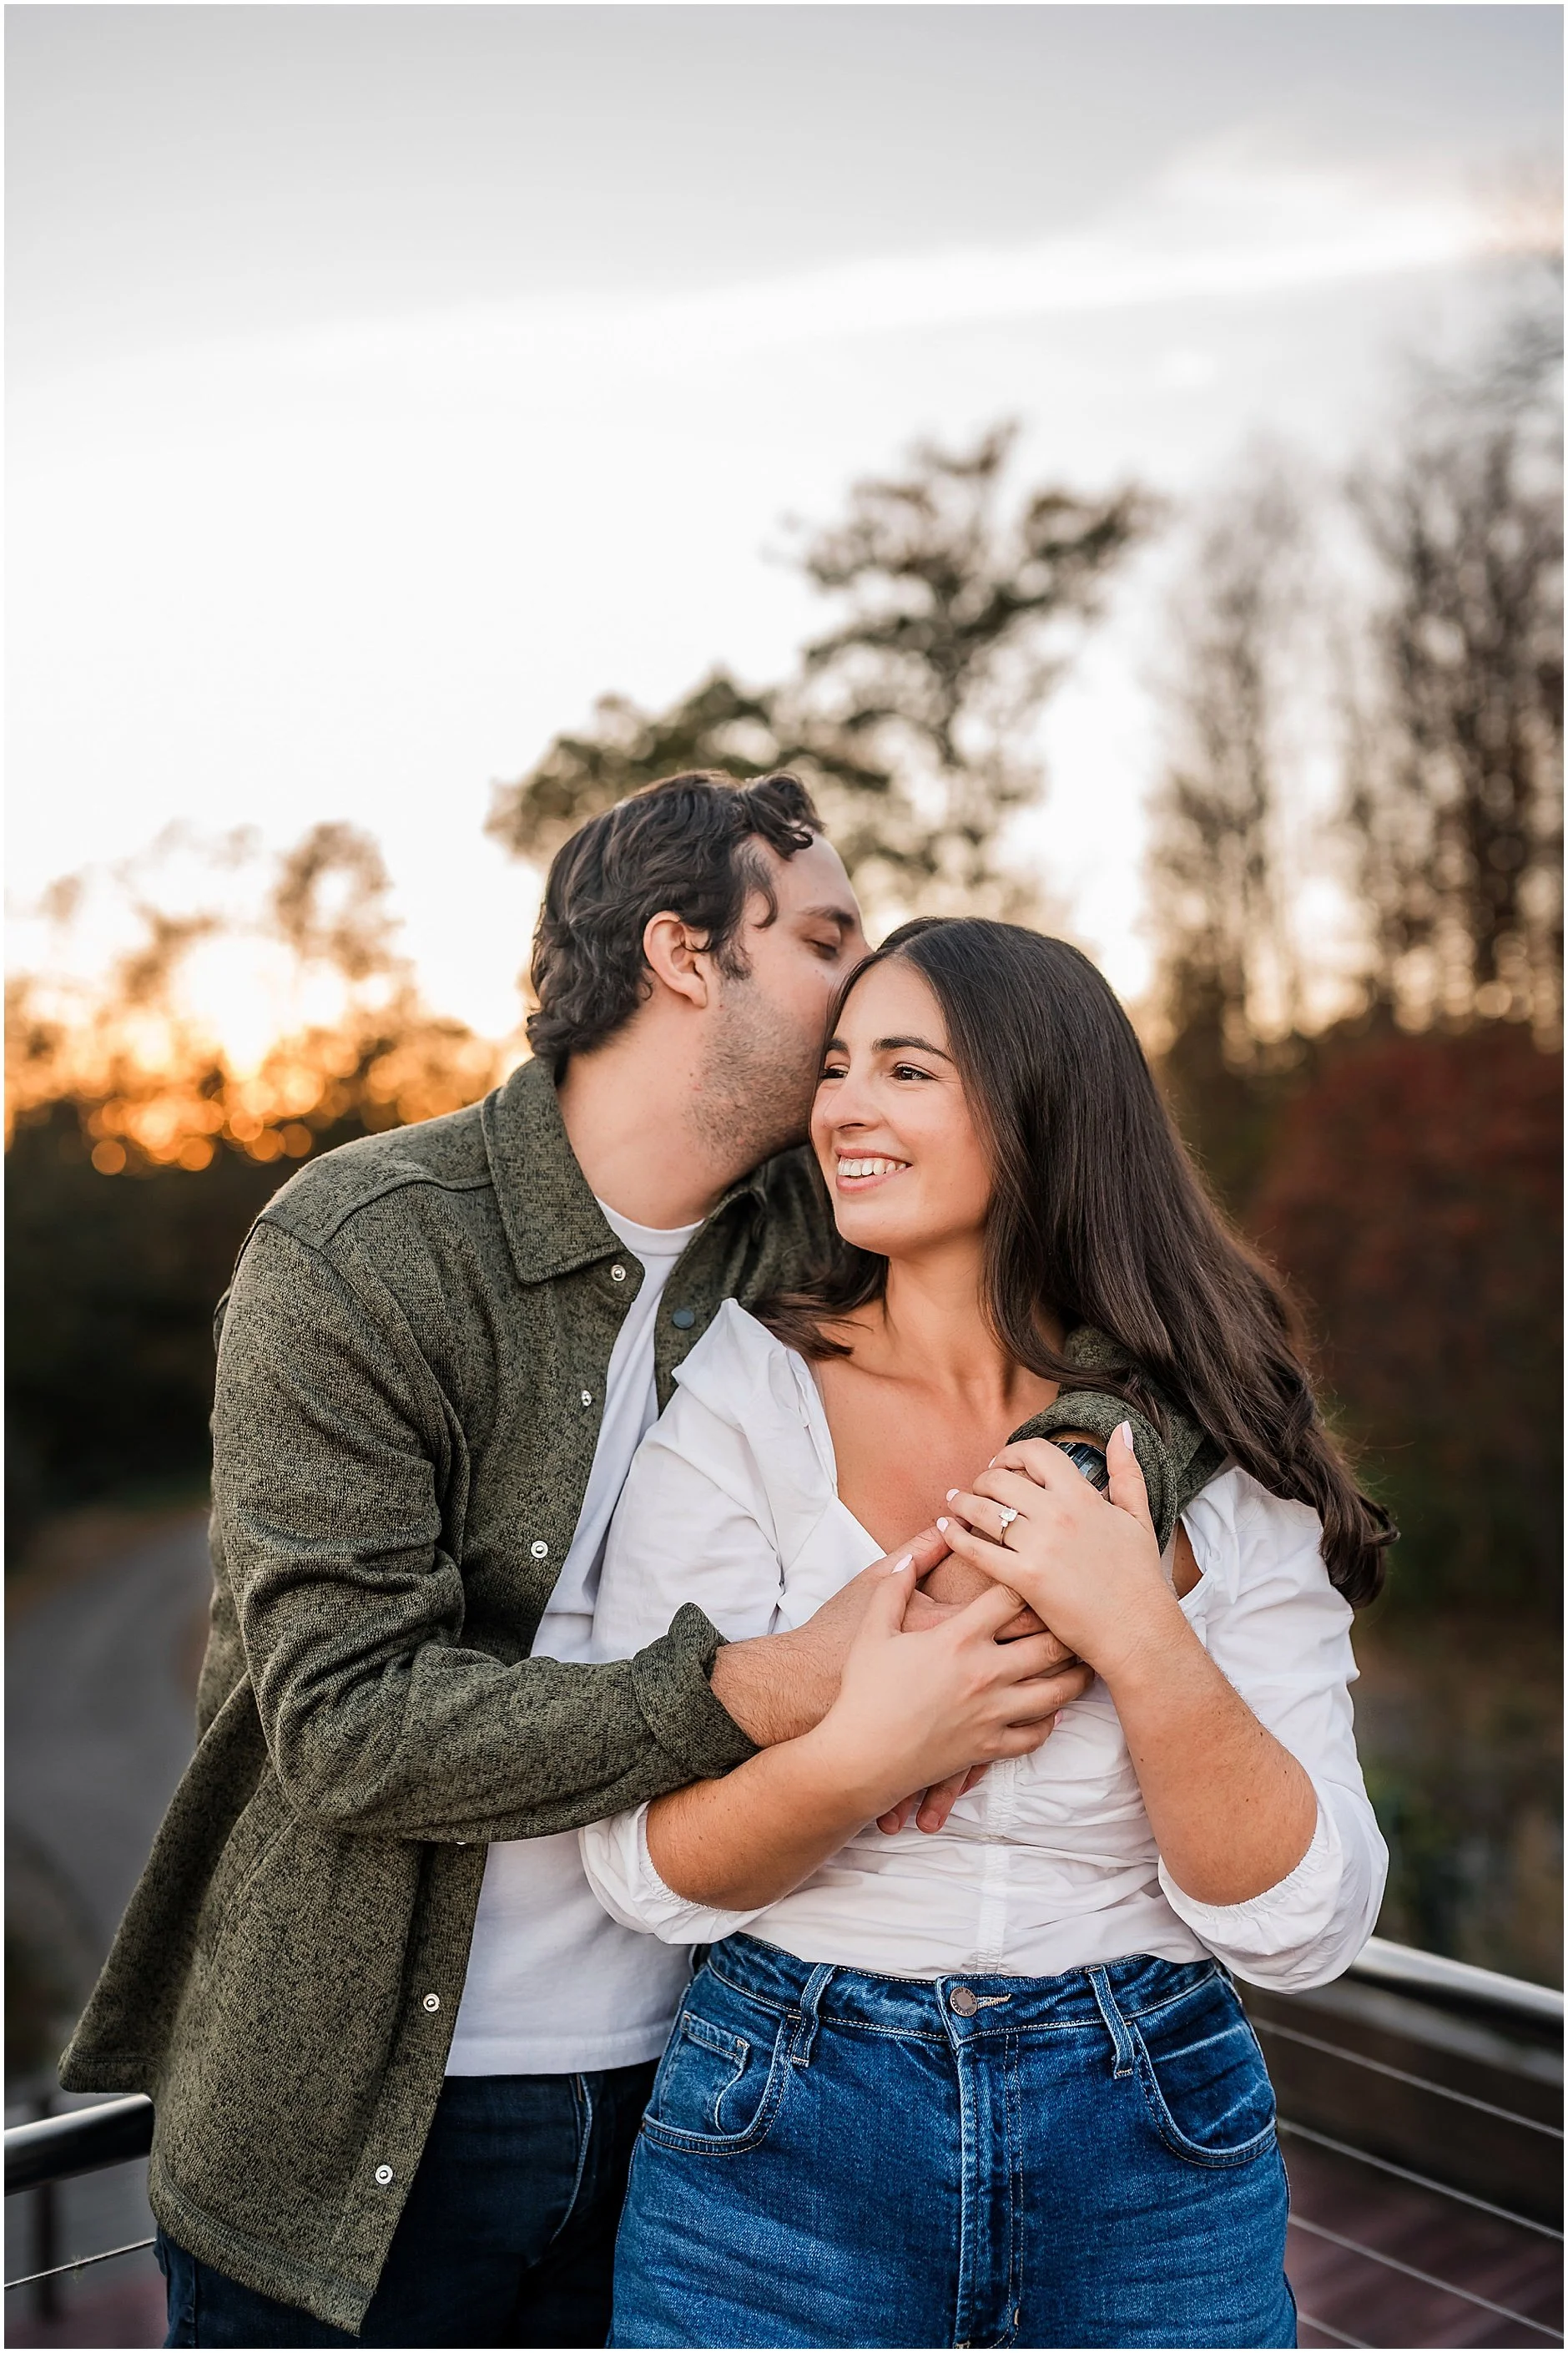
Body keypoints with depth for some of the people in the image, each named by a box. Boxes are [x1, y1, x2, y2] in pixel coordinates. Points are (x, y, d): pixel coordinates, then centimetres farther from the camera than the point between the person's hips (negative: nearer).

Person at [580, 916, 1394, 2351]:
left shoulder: (1214, 1454, -6)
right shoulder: (744, 1393, -9)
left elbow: (1304, 1926, -9)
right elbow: (649, 1871, -10)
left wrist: (1142, 1643, -23)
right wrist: (857, 1759, -28)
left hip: (1150, 2146, 1)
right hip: (786, 2137, -1)